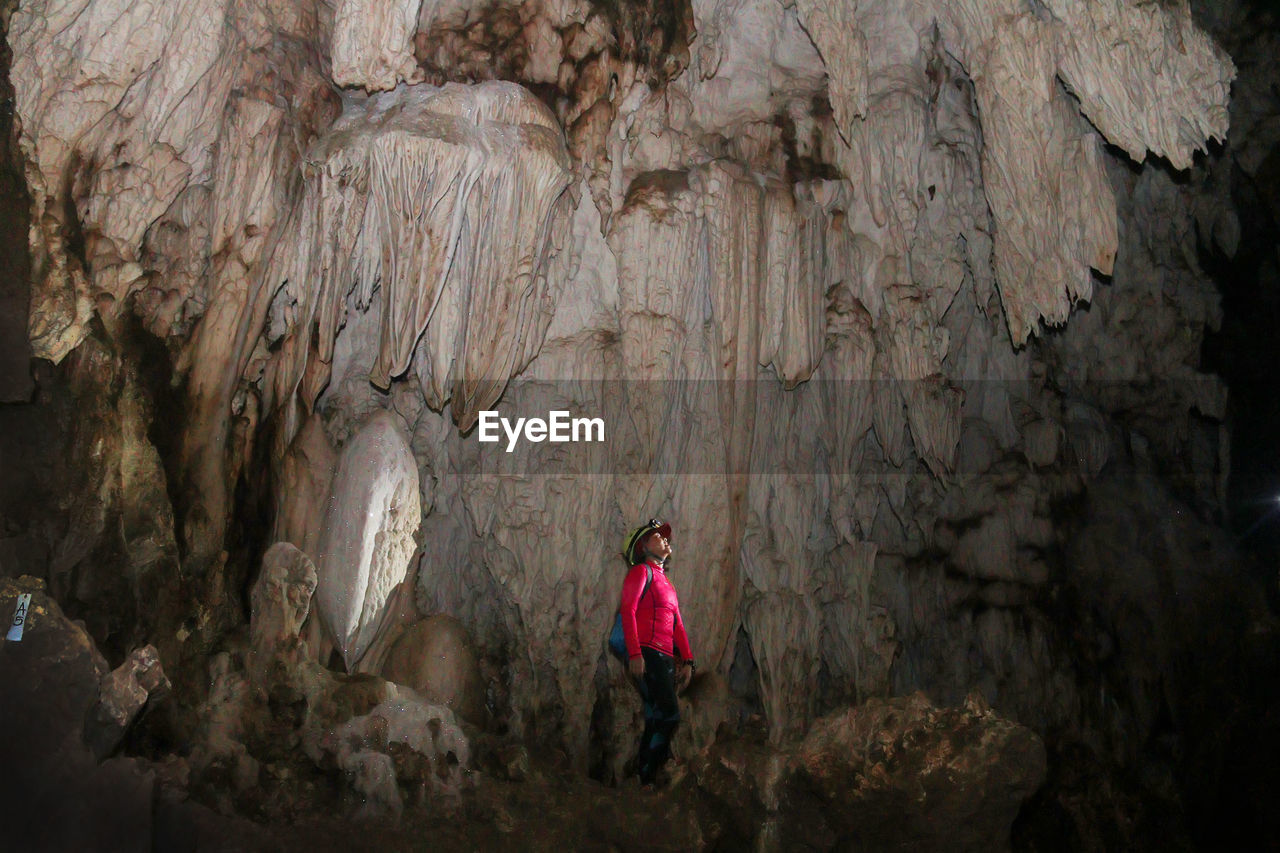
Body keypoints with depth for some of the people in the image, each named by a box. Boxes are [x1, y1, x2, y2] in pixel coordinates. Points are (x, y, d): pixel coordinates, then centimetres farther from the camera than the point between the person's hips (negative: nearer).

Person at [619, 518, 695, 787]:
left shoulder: (666, 581, 28)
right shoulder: (642, 571, 2)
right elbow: (628, 611, -9)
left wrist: (687, 660, 13)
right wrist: (635, 653, -20)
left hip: (666, 658, 8)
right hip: (647, 654, -8)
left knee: (656, 721, 6)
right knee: (668, 715, -17)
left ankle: (643, 779, 10)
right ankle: (647, 779, -13)